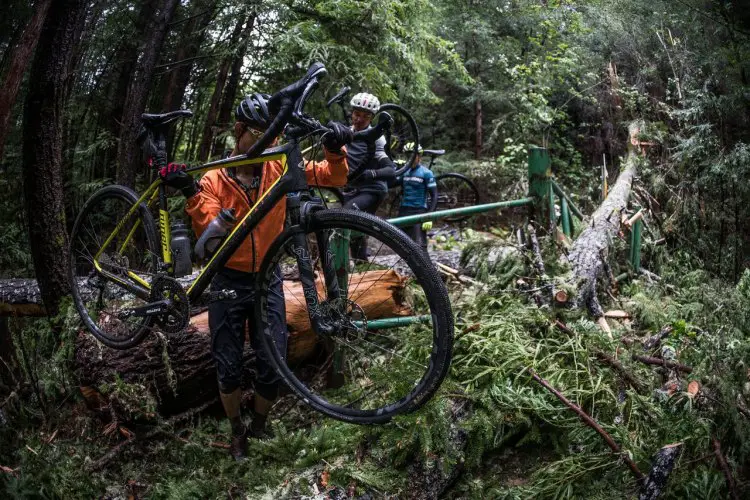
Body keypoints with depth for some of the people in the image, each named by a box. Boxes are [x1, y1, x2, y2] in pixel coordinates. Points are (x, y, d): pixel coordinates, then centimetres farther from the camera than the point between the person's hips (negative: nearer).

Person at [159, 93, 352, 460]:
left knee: (273, 368, 2)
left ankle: (259, 424, 31)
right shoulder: (214, 180, -7)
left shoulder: (278, 167, -5)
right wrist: (191, 194, -31)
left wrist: (335, 151, -31)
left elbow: (333, 177, -10)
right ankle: (237, 433, 32)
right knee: (228, 369, 8)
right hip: (229, 282, -1)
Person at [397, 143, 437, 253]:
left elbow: (434, 196, -8)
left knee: (420, 245, -12)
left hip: (418, 212, -6)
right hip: (403, 211, 6)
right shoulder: (404, 172, 11)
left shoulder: (426, 173, -5)